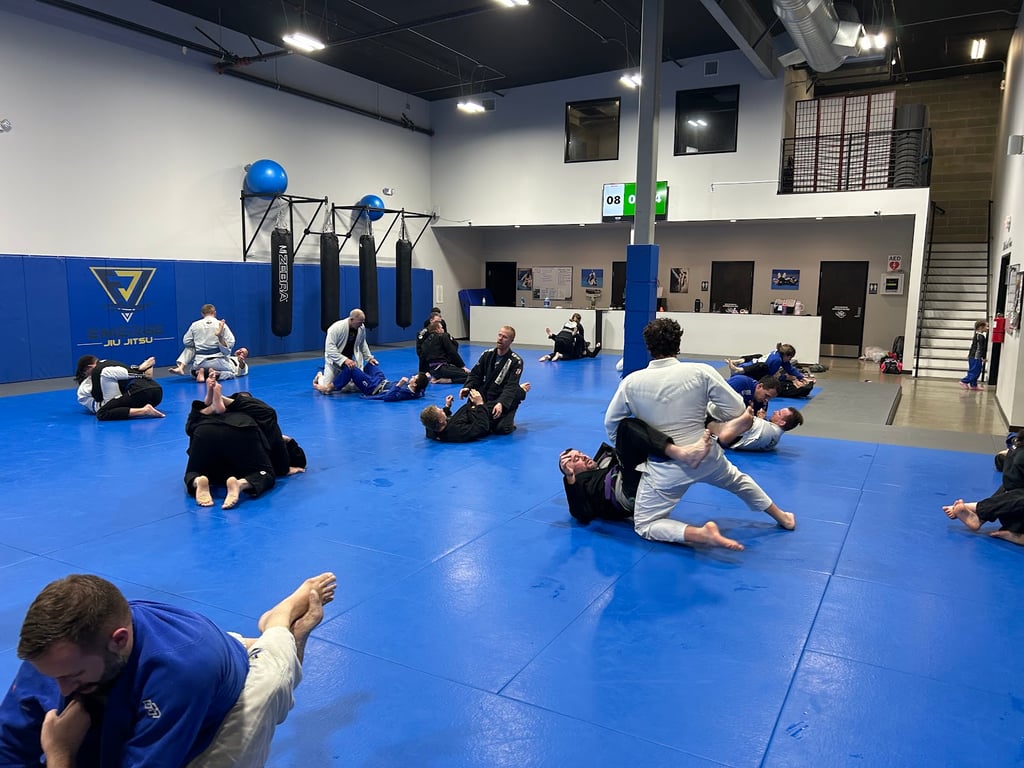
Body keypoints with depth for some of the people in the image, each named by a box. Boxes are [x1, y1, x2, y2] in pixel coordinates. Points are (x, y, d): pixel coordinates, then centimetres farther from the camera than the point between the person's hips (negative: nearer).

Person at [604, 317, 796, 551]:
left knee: (644, 525, 8)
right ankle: (782, 518, 52)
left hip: (666, 468, -2)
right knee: (737, 479, 35)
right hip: (706, 457, 3)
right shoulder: (701, 372, -13)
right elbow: (738, 412, -8)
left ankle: (702, 533, -15)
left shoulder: (631, 381, -10)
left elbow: (611, 423, 3)